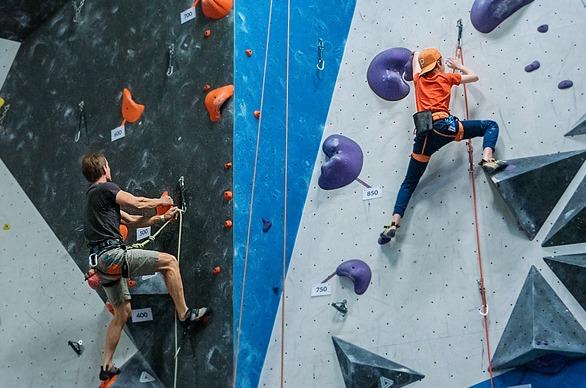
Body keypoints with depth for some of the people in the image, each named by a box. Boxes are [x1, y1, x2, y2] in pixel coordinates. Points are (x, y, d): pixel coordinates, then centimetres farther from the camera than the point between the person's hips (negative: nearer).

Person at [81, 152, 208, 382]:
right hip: (112, 254, -10)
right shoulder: (105, 188, -3)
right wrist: (161, 201, 15)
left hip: (101, 261, 10)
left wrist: (163, 218, 18)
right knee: (169, 261, -8)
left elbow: (131, 221, 22)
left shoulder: (93, 195, 25)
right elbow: (137, 203, -5)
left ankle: (106, 366, 25)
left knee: (122, 313, 18)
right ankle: (184, 314, -7)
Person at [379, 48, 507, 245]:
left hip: (424, 134, 3)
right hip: (444, 125, -3)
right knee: (490, 125, 13)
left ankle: (394, 223, -3)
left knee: (409, 182, 10)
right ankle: (487, 159, -14)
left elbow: (415, 60, 49)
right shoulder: (446, 77, 17)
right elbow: (474, 76, 32)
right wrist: (458, 65, 47)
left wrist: (417, 55, 70)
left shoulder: (418, 79, 25)